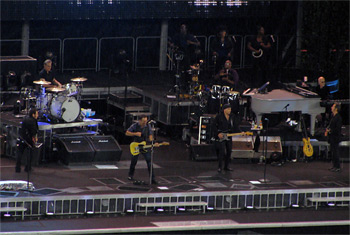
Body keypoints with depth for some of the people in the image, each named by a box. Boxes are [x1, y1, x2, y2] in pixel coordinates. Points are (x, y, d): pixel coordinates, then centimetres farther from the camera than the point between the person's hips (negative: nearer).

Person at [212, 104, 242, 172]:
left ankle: (226, 166, 19)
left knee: (229, 151, 7)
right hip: (221, 136, -6)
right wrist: (218, 133, -15)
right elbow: (214, 126, -6)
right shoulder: (219, 116, -8)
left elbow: (235, 127, 9)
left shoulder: (232, 117, 7)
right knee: (222, 151, -13)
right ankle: (220, 167, -6)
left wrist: (240, 132, -5)